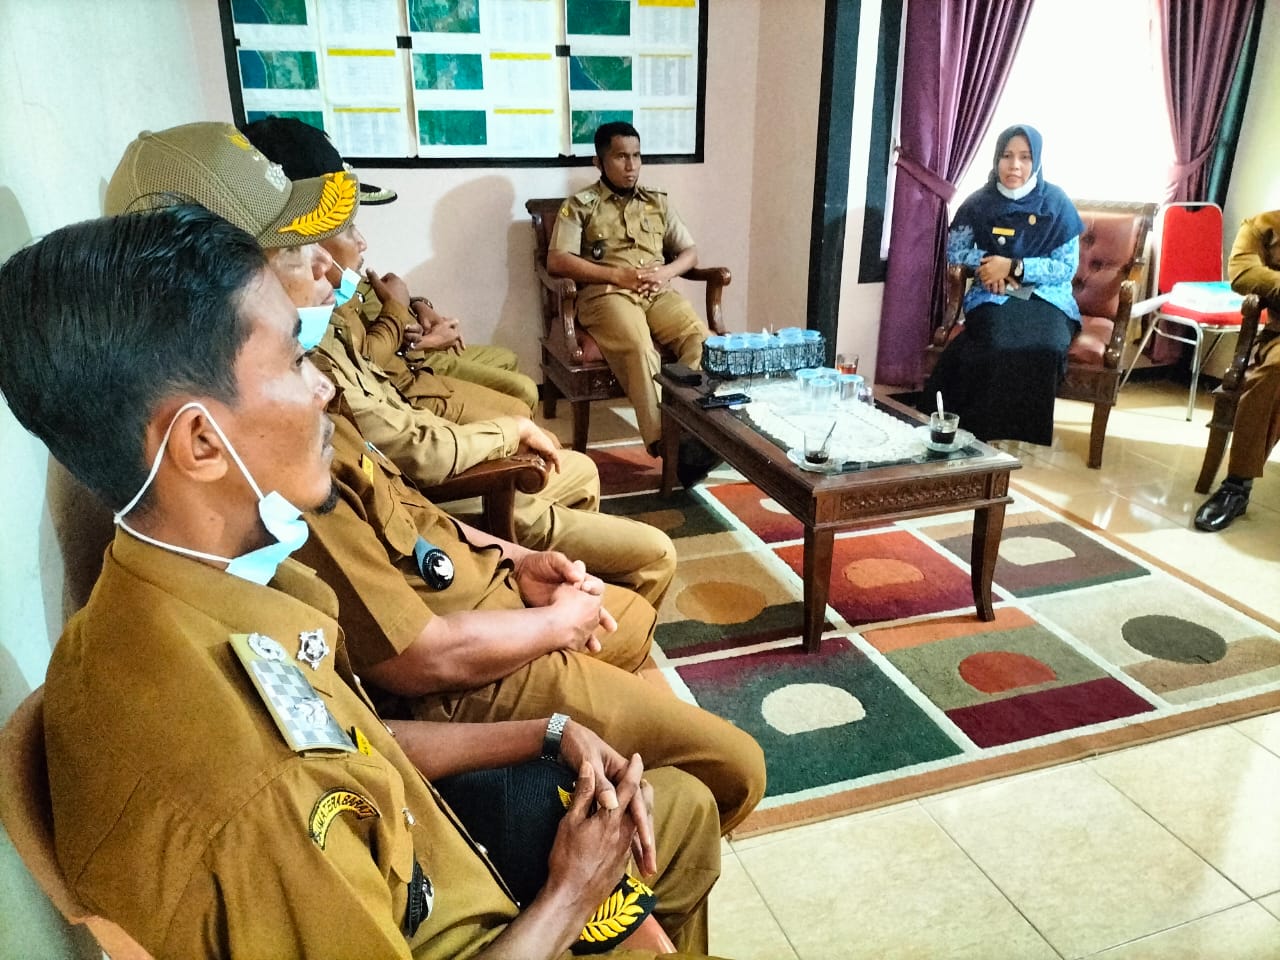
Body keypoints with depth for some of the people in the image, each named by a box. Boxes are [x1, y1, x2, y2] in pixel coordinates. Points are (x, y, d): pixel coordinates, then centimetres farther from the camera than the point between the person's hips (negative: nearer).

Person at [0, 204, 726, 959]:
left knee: (682, 806, 18)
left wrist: (550, 735, -2)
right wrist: (568, 897, -13)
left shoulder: (224, 586, -13)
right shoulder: (221, 789, -42)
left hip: (409, 867, 6)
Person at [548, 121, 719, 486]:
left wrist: (666, 272, -2)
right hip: (606, 293, -4)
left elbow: (690, 252, 22)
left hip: (658, 293, 4)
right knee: (638, 345, -37)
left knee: (700, 335, -28)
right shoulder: (580, 205, 11)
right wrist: (617, 274, -10)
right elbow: (557, 261, -2)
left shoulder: (658, 202, 24)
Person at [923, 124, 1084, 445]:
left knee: (1046, 348, -34)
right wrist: (987, 262, -11)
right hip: (994, 296, 0)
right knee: (998, 344, -35)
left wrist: (1013, 266, -16)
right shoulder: (980, 203, 3)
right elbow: (954, 251, 9)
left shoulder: (1056, 204, 0)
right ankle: (985, 428, -22)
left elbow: (1067, 267, -4)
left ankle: (1026, 432, -20)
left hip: (1046, 297, 0)